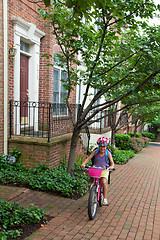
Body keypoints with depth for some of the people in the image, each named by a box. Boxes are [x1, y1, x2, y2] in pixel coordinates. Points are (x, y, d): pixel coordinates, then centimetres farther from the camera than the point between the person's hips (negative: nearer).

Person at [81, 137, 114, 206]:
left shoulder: (108, 153, -9)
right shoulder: (96, 151, -7)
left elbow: (112, 162, -12)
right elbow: (89, 158, -9)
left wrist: (111, 166, -36)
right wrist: (83, 163, -26)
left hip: (104, 169, -2)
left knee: (104, 182, -21)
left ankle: (105, 199, -8)